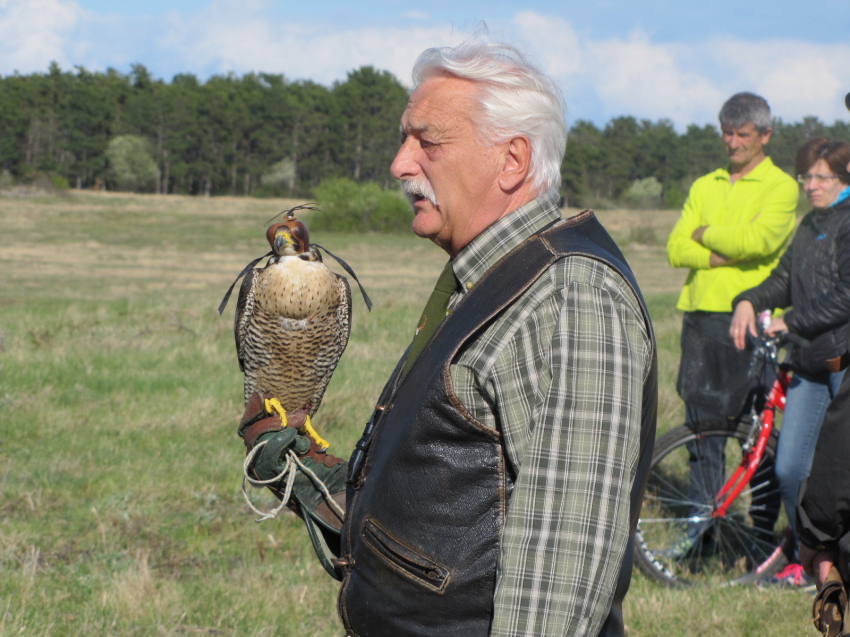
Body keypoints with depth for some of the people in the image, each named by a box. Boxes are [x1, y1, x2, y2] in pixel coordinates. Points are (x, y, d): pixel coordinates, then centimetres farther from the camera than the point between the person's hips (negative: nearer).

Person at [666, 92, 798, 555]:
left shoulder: (781, 187, 1)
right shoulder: (705, 187, 17)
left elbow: (760, 238, -17)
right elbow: (677, 249, 6)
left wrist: (707, 234, -3)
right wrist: (725, 256, -9)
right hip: (701, 313, 5)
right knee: (701, 420, 6)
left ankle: (765, 531, 5)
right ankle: (701, 519, 14)